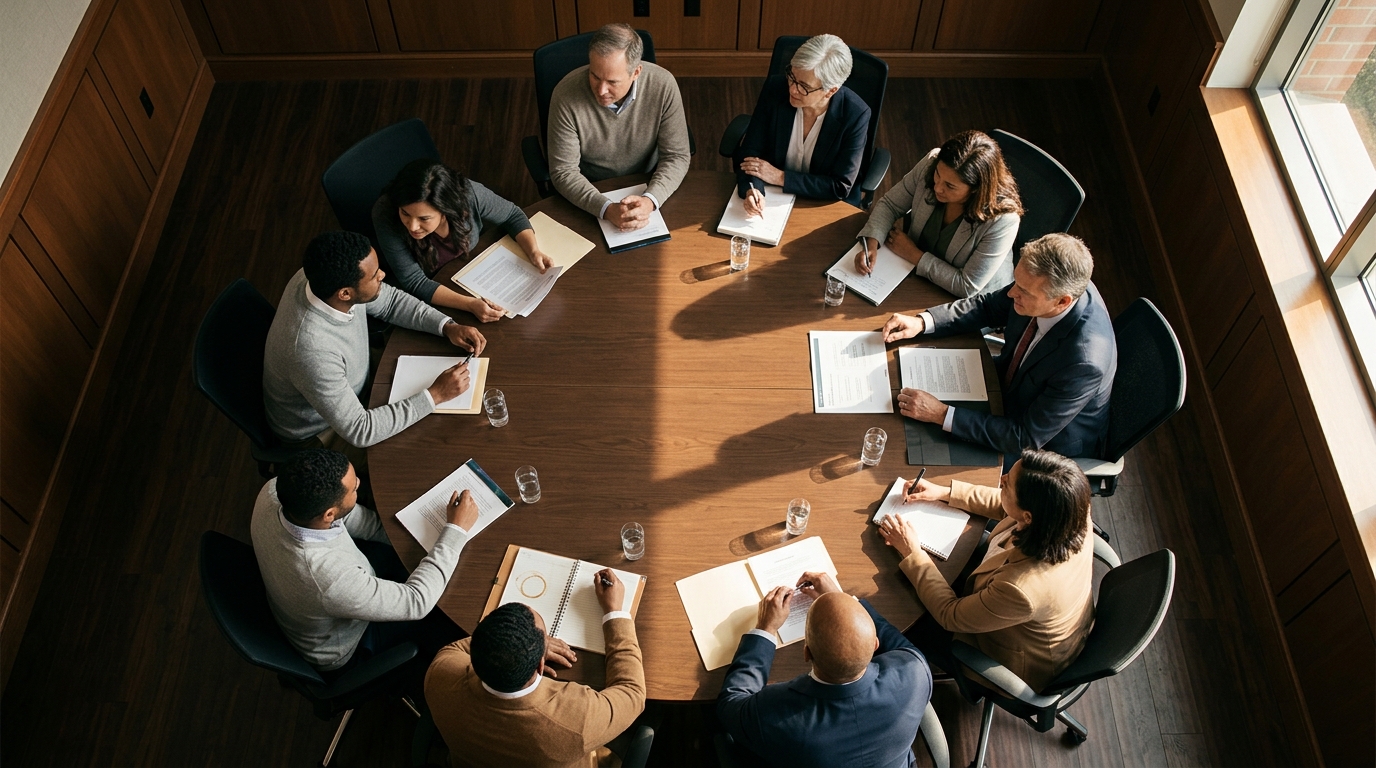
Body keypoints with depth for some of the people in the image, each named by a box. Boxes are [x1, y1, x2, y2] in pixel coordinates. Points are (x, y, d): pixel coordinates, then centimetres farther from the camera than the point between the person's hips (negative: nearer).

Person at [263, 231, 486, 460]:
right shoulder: (312, 349, -42)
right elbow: (358, 431, -34)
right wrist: (435, 394, -30)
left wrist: (447, 326, -14)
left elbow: (389, 300, -2)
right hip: (318, 433, -7)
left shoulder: (325, 277, -21)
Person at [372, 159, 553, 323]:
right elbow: (415, 283, -33)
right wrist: (470, 304, -46)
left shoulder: (467, 193, -30)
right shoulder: (385, 214, -34)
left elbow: (512, 215, -9)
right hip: (426, 300, -3)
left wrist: (534, 251, -26)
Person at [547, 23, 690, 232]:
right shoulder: (566, 95, -22)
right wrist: (607, 209, -33)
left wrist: (650, 200, -30)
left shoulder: (663, 86, -19)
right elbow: (563, 171, -17)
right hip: (589, 194, -1)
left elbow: (676, 157, -12)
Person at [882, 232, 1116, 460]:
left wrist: (941, 414, -35)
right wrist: (922, 322, -18)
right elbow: (988, 306, -4)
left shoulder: (1084, 362, -42)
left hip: (1045, 442, -6)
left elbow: (1026, 439, -32)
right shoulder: (1038, 284, -23)